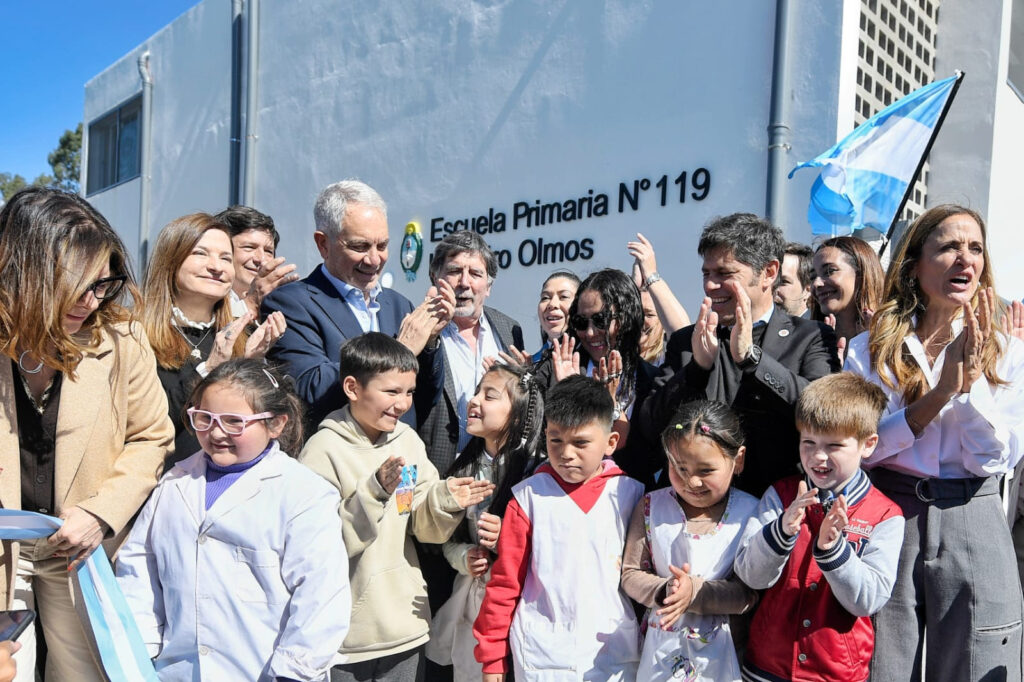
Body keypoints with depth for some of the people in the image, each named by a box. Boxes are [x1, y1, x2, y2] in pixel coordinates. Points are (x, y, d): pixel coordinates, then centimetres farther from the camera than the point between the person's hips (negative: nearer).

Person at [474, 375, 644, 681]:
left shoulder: (631, 494, -4)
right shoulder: (529, 497, -7)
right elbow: (504, 581, -1)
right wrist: (492, 656, 2)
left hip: (615, 657, 1)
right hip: (541, 657, -1)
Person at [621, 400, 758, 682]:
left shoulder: (750, 514, -11)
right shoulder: (651, 507, -6)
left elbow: (751, 591, -14)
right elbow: (631, 574, -5)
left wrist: (695, 592, -26)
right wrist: (664, 591, -23)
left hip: (721, 651, -1)